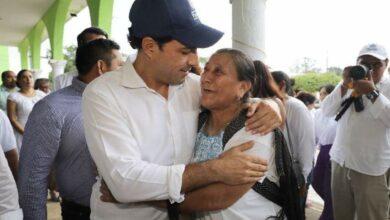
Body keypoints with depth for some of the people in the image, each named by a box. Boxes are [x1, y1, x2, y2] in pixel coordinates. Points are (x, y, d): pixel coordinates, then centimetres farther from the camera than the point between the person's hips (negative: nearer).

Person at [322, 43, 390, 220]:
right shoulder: (348, 83, 9)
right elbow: (326, 111, -1)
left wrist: (372, 93, -24)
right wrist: (344, 85, -12)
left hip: (372, 168, -4)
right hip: (340, 161, 4)